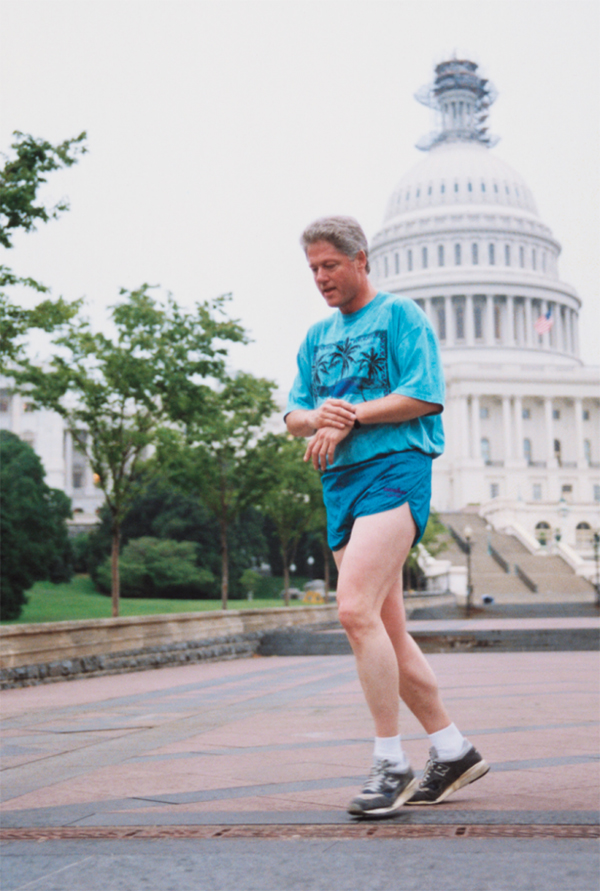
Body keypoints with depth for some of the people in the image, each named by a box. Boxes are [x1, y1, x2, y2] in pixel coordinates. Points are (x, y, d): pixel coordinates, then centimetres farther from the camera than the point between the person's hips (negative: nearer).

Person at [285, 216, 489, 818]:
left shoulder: (399, 314, 3)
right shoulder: (317, 337, 23)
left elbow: (425, 396, -8)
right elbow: (294, 417, 17)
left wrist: (351, 419, -9)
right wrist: (318, 416, -6)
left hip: (394, 468, -8)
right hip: (340, 483, 8)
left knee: (357, 610, -23)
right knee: (385, 631, 6)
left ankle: (390, 763, -16)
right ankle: (452, 750, 17)